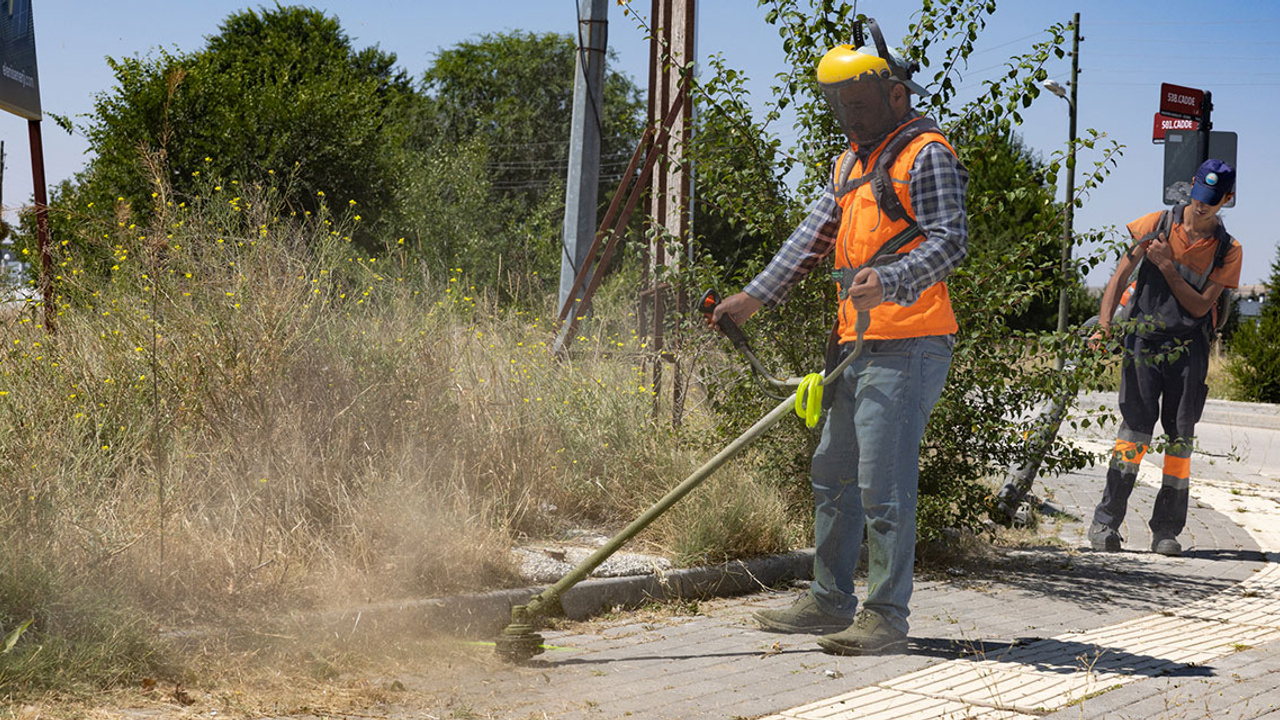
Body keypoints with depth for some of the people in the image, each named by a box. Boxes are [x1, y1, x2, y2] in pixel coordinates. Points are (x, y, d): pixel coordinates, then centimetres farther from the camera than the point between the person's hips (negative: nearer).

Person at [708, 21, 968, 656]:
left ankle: (886, 616, -3)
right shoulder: (852, 161, 22)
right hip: (859, 345, 10)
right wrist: (754, 297, 17)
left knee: (883, 483, -10)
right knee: (833, 474, 14)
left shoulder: (926, 154, -7)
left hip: (907, 346, -10)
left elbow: (950, 239, -18)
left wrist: (890, 280, -34)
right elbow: (814, 236, 23)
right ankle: (829, 603, 24)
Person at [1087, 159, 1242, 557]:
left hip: (1188, 351, 1)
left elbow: (1201, 306, -5)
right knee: (1135, 428, -12)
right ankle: (1105, 522, -11)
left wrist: (1167, 266, -15)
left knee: (1180, 438, 3)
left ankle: (1166, 530, 10)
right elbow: (1121, 274, 1)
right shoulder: (1157, 224, 2)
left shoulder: (1228, 251, 2)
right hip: (1143, 340, -1)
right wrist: (1105, 322, -13)